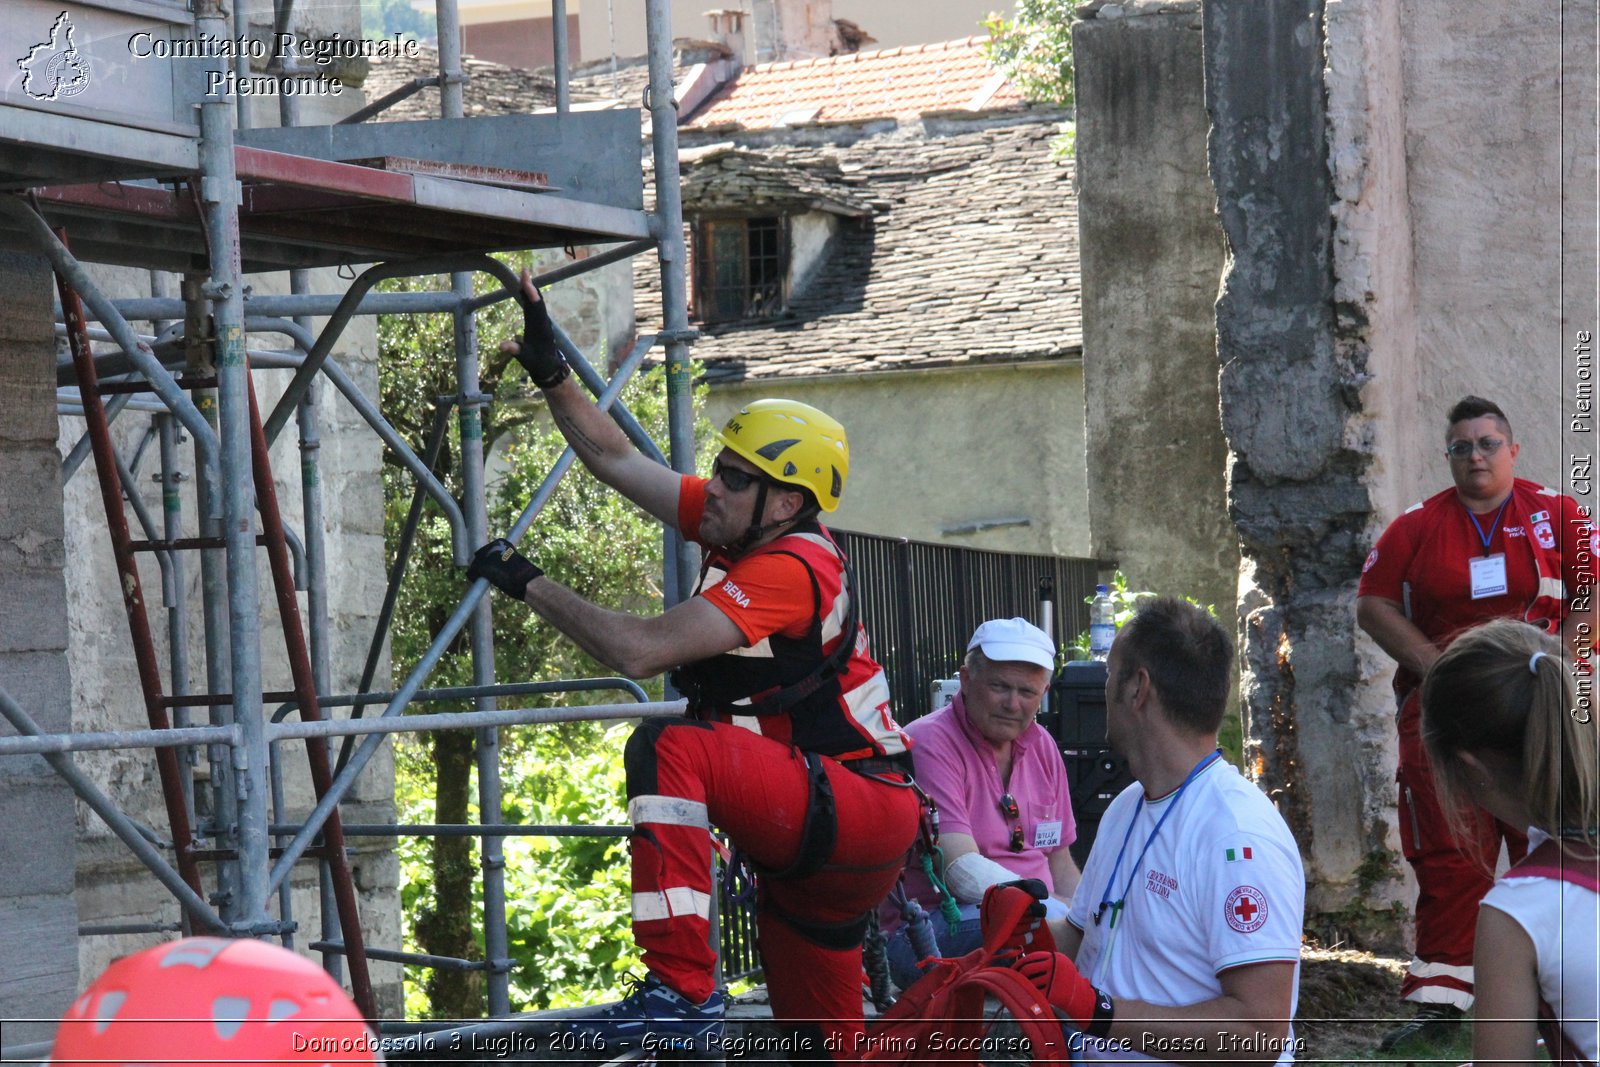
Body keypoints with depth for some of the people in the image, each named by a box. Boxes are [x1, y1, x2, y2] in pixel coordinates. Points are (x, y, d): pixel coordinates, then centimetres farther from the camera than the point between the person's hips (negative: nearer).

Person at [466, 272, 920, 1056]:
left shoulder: (787, 570, -20)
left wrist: (528, 584, -18)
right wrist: (550, 375, 0)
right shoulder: (743, 527, 5)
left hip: (862, 812, -10)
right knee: (825, 1038, 16)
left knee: (671, 752, -28)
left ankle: (682, 992, -31)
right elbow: (613, 459, 11)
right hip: (814, 817, 10)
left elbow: (638, 650, -27)